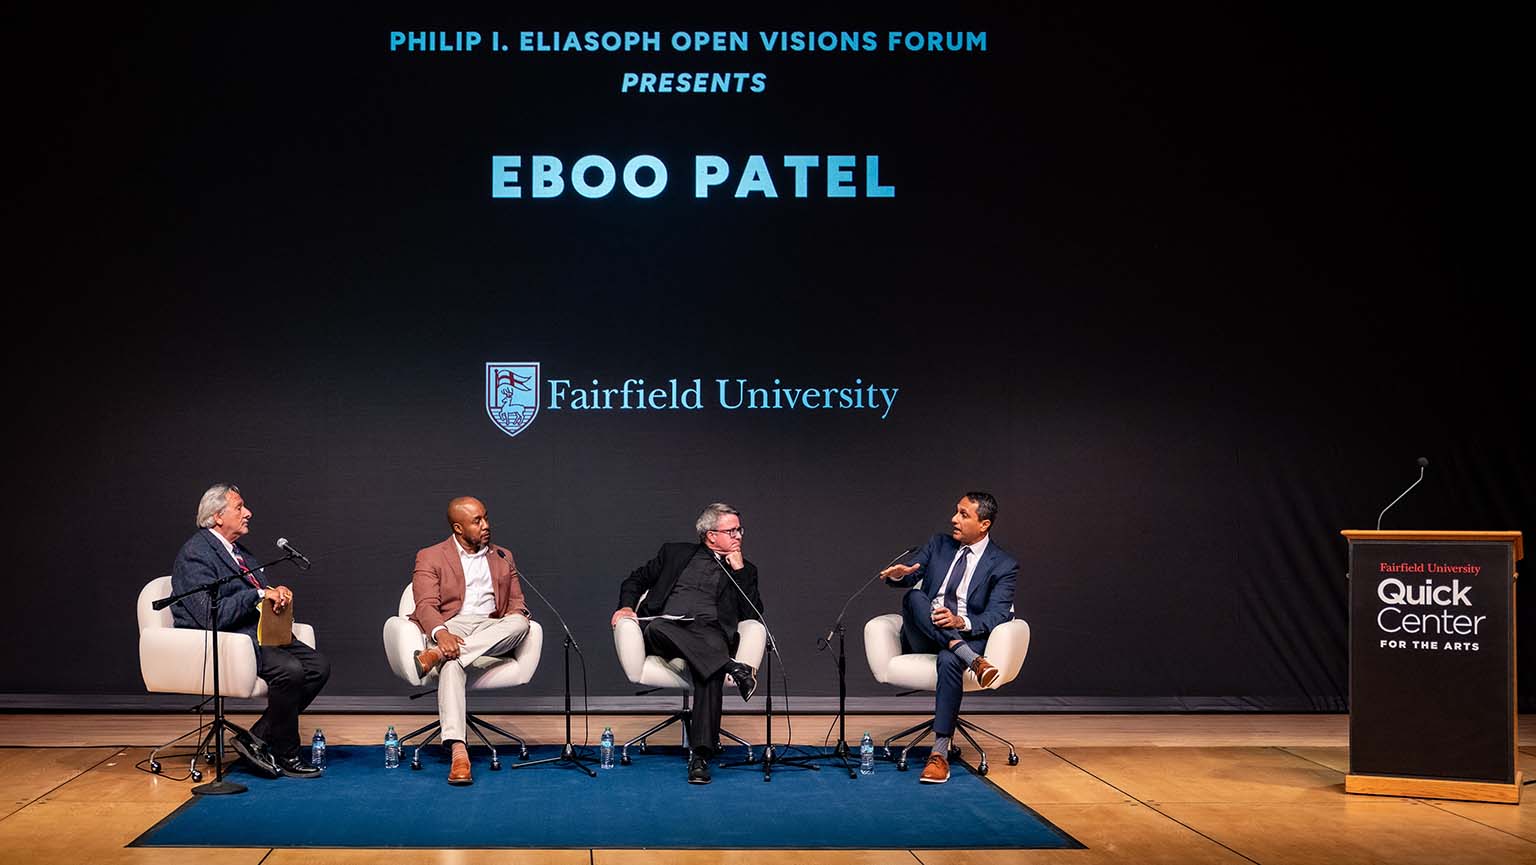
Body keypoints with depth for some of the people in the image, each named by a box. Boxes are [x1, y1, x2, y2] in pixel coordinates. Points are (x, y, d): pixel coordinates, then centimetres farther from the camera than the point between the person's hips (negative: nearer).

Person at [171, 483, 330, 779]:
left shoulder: (240, 551, 20)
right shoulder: (195, 554, -10)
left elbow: (262, 594, 21)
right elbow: (212, 615, -21)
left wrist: (279, 592, -3)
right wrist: (259, 594, -20)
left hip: (256, 633, 9)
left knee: (318, 666, -9)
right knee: (289, 669, -29)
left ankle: (257, 739, -4)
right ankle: (285, 756, -12)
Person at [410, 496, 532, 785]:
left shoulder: (503, 558, 23)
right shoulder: (430, 558, 10)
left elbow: (517, 603, 20)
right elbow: (426, 605, -4)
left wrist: (517, 615, -7)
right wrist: (441, 633, -27)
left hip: (492, 631, 4)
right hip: (450, 628, -3)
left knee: (520, 623, -32)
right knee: (451, 663, -39)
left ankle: (435, 655, -39)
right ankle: (458, 750, -53)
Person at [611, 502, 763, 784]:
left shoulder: (745, 570, 23)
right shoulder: (675, 553, 24)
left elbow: (754, 614, 11)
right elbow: (636, 579, 26)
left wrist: (738, 569, 7)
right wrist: (627, 606, 5)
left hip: (709, 632, 0)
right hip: (667, 627, 1)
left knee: (710, 672, -37)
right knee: (654, 628, -39)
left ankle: (700, 755, -43)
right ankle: (733, 668, -43)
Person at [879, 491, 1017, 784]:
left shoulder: (1004, 565, 2)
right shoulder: (938, 545, 15)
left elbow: (997, 616, -8)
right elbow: (910, 573, 6)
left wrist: (961, 622, -28)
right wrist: (898, 575, -20)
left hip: (967, 635, -3)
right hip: (923, 637, 4)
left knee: (948, 660, -38)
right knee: (914, 596, -28)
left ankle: (940, 754, -39)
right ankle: (970, 659, -41)